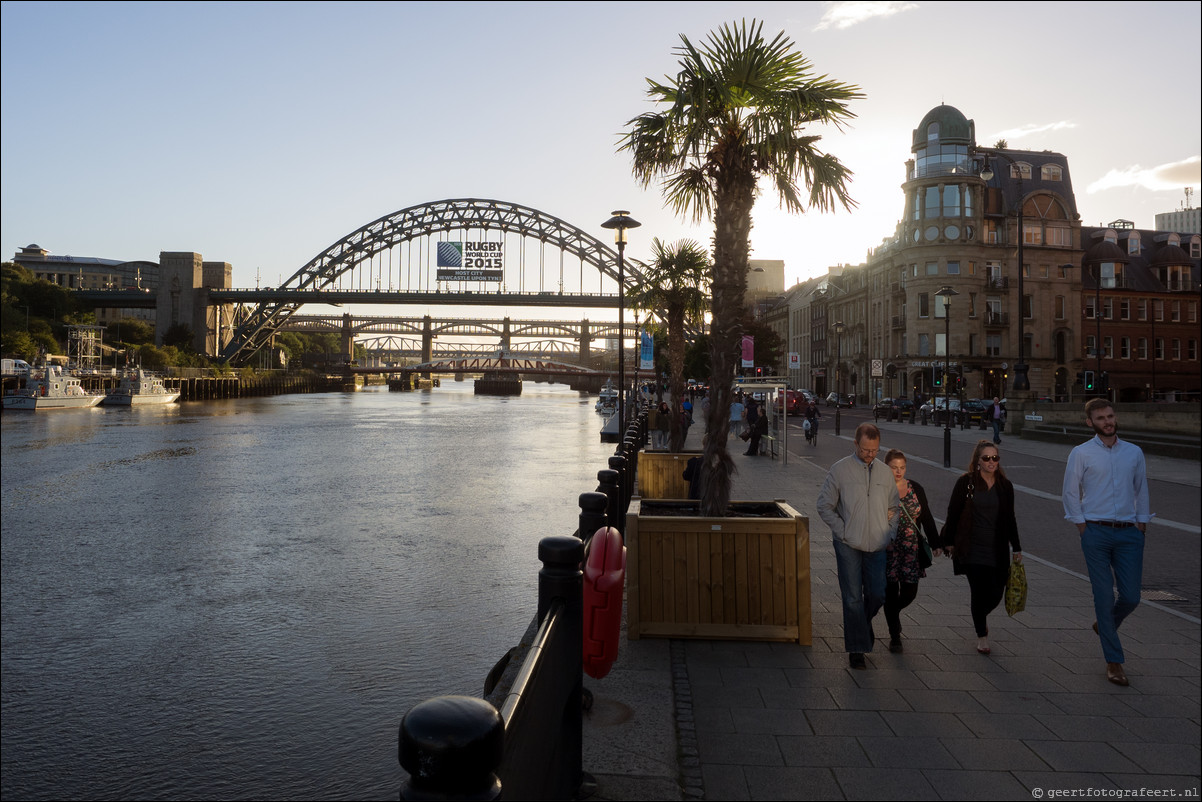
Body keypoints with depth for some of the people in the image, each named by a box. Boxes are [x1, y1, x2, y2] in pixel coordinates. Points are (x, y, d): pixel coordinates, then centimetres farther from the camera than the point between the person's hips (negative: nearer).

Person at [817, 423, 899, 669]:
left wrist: (890, 533, 7)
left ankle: (864, 622, 37)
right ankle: (857, 649, 8)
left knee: (877, 595, 5)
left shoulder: (885, 473, 8)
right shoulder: (840, 470, -4)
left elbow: (893, 507, 20)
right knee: (853, 597, -1)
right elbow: (824, 506, -1)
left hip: (877, 546, 3)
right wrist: (843, 531, -8)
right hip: (848, 545, -3)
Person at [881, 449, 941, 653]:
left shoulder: (916, 489, 5)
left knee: (910, 592, 3)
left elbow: (927, 518, 9)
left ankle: (893, 613, 37)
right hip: (887, 550, -3)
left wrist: (935, 543, 4)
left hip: (911, 550, 3)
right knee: (891, 592, 1)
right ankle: (894, 636, 15)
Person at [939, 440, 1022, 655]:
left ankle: (980, 614, 37)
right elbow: (953, 512, 0)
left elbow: (1010, 519, 14)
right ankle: (982, 635, 15)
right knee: (978, 591, -3)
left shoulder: (1005, 486, 7)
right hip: (972, 549, -3)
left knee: (996, 593, 3)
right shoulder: (966, 482, -4)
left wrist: (1016, 548, 13)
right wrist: (949, 542, 0)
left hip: (997, 551, 3)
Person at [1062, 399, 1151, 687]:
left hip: (1129, 533, 3)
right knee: (1104, 596, -1)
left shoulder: (1134, 452, 9)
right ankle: (1114, 661, 10)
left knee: (1131, 596, 1)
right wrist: (1083, 528, -1)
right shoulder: (1081, 454, -1)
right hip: (1096, 534, -3)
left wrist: (1141, 526, 9)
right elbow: (1070, 494, 3)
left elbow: (1142, 491, 16)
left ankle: (1104, 626, 34)